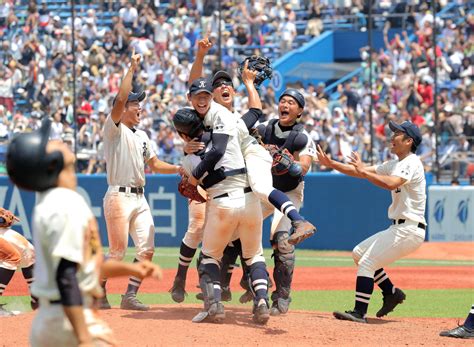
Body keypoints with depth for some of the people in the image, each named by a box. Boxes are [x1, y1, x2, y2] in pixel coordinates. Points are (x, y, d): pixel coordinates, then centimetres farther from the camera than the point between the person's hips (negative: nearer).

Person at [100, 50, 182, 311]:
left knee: (146, 250, 0)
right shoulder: (114, 128, -4)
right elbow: (120, 99, -20)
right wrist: (132, 69, -16)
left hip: (139, 198, 8)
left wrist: (179, 168, 6)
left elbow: (155, 164, 21)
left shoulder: (141, 135, 20)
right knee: (118, 252, -6)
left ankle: (130, 296, 6)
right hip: (119, 196, -8)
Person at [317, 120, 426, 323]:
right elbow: (360, 172, 15)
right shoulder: (395, 165, 16)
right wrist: (331, 164, 8)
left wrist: (363, 171, -27)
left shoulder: (412, 163, -14)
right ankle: (391, 293, 19)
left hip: (409, 230, -10)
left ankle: (359, 313, -13)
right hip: (398, 228, 10)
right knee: (359, 253, 17)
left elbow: (391, 183, -32)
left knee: (367, 263, -13)